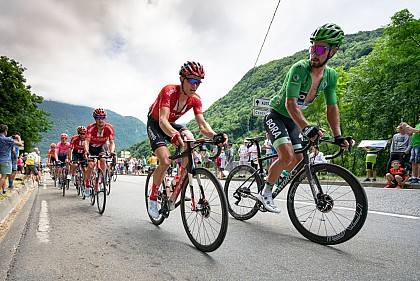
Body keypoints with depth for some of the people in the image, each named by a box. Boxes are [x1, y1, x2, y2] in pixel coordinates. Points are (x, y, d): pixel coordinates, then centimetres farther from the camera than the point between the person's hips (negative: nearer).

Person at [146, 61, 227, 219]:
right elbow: (163, 120, -43)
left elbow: (202, 125, -23)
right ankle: (153, 198, 3)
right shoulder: (169, 91, -31)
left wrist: (215, 136, -45)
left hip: (171, 124, 5)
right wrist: (174, 135, -64)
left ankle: (176, 193, -14)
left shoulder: (195, 99, -16)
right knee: (165, 161, -24)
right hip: (155, 124, -4)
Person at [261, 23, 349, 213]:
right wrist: (307, 128, -46)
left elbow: (332, 107, -2)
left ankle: (275, 181, 33)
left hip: (292, 120, 7)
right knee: (287, 155, -23)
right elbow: (290, 104, -34)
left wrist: (338, 136, -12)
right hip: (276, 115, -7)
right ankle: (265, 193, -5)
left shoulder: (331, 76, -4)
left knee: (297, 158, 9)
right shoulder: (300, 68, -26)